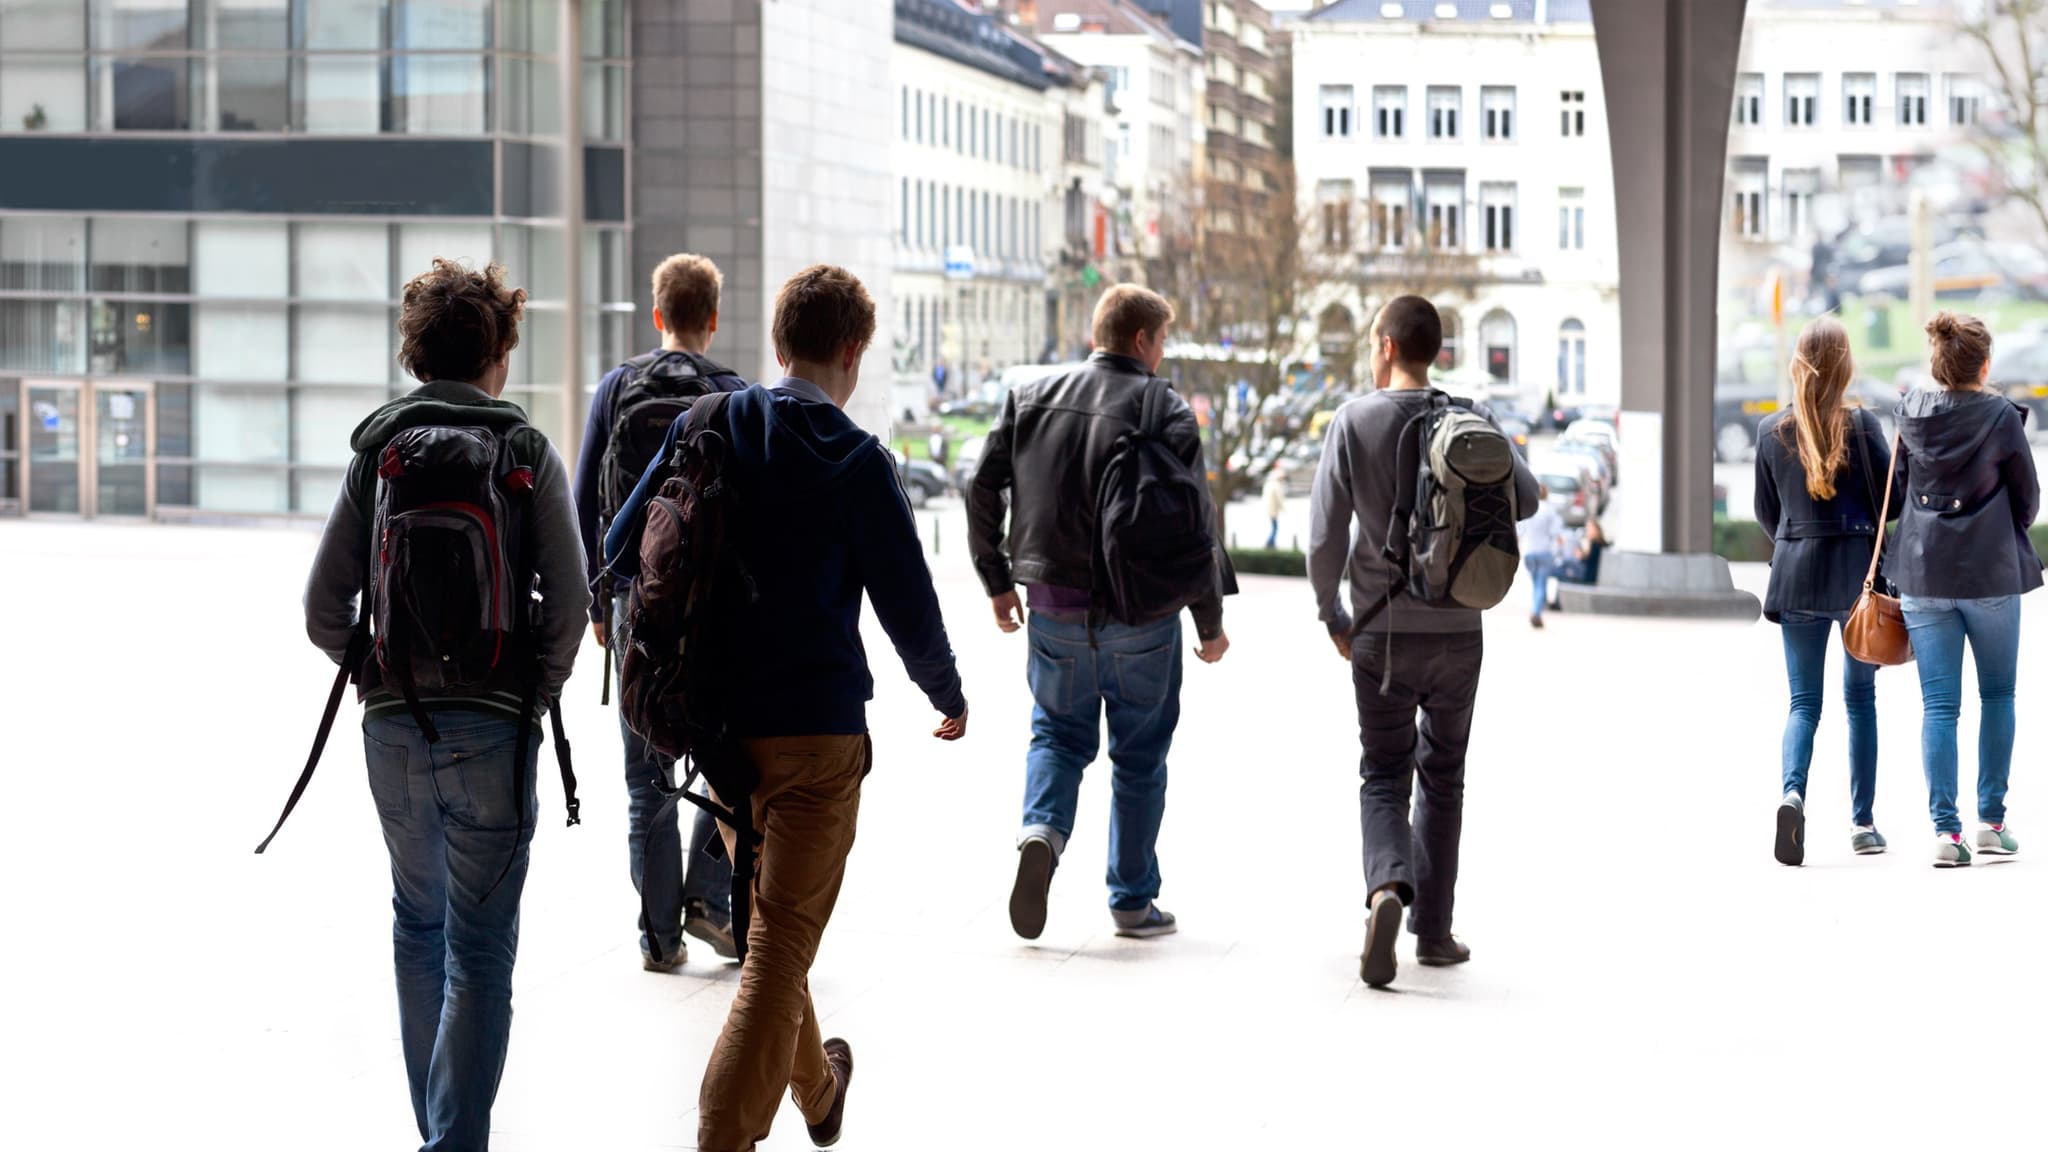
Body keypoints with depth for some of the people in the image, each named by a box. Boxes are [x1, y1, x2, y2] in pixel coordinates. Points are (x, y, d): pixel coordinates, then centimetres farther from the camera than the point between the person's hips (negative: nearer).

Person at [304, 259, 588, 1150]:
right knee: (481, 950, 0)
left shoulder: (376, 451, 4)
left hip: (393, 731, 3)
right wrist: (537, 692, 4)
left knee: (418, 926, 20)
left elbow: (324, 611, -1)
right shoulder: (527, 454, -3)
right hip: (493, 731, -3)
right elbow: (569, 601, -10)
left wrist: (382, 679, 12)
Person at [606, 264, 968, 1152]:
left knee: (771, 917, 24)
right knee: (782, 942, -2)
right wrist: (948, 695, 10)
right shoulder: (856, 462, -11)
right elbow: (908, 605, -8)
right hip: (816, 729, -6)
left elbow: (619, 554, 5)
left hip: (717, 721, 6)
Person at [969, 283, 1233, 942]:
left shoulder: (1031, 399, 4)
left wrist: (997, 582, 15)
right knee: (1139, 753, 10)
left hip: (1054, 610, 3)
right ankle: (1134, 901, 15)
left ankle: (1042, 831, -10)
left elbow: (982, 491, 4)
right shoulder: (1165, 413, -8)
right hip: (1141, 616, -3)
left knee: (1058, 733, 18)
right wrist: (1211, 621, -1)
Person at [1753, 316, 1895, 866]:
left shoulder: (1771, 430, 1)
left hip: (1796, 573, 2)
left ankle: (1792, 793, -22)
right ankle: (1862, 822, 14)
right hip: (1859, 570, -2)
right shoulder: (1861, 425, -9)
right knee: (1860, 696, 11)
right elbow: (1892, 498, -4)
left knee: (1803, 700, 5)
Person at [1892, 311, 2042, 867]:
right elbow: (2028, 495, 0)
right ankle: (1991, 822, 14)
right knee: (1997, 695, 14)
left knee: (1938, 704, 3)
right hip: (1991, 572, -2)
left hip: (1922, 573, 2)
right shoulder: (2001, 416, -10)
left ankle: (1944, 828, -4)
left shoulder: (1911, 413, -1)